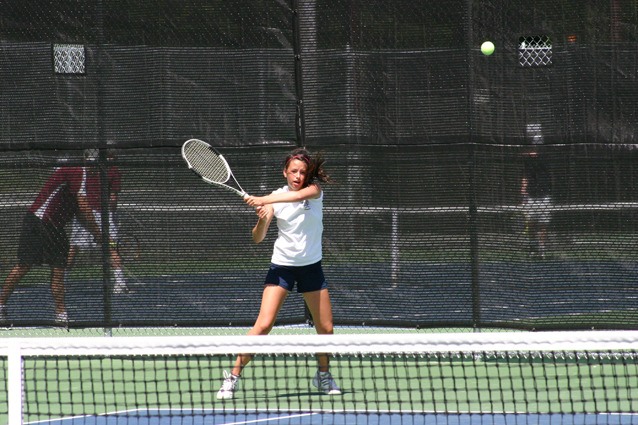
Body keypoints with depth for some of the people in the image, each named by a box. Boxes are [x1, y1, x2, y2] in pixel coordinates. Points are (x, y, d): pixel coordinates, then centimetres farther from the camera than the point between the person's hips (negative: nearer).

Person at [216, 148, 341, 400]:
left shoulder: (315, 191, -8)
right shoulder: (275, 198, -6)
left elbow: (298, 195, -33)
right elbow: (257, 238, -9)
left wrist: (263, 201, -42)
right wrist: (262, 218, -30)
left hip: (311, 266, 2)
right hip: (282, 265, -2)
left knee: (325, 329, 5)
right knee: (264, 324, -15)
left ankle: (323, 376, 29)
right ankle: (233, 377, -10)